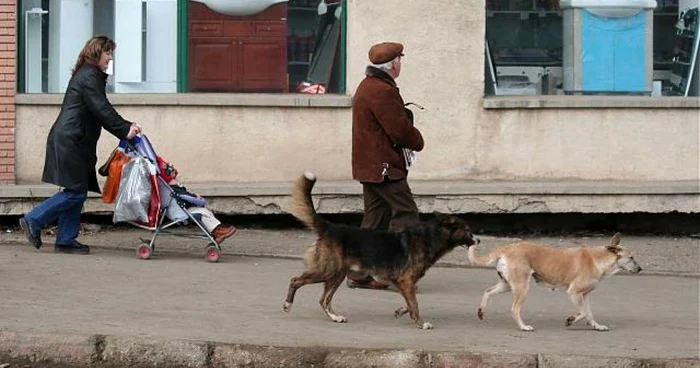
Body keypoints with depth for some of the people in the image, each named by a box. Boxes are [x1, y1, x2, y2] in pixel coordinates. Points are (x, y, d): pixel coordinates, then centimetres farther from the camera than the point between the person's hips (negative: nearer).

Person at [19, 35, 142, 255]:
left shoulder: (86, 75, 22)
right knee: (75, 192, -9)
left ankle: (66, 240, 9)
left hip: (73, 143, 11)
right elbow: (102, 109, -18)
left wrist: (126, 126, 12)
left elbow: (100, 111, 22)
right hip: (69, 142, -11)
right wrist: (124, 129, -17)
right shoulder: (89, 77, -11)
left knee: (77, 192, 9)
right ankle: (33, 221, -3)